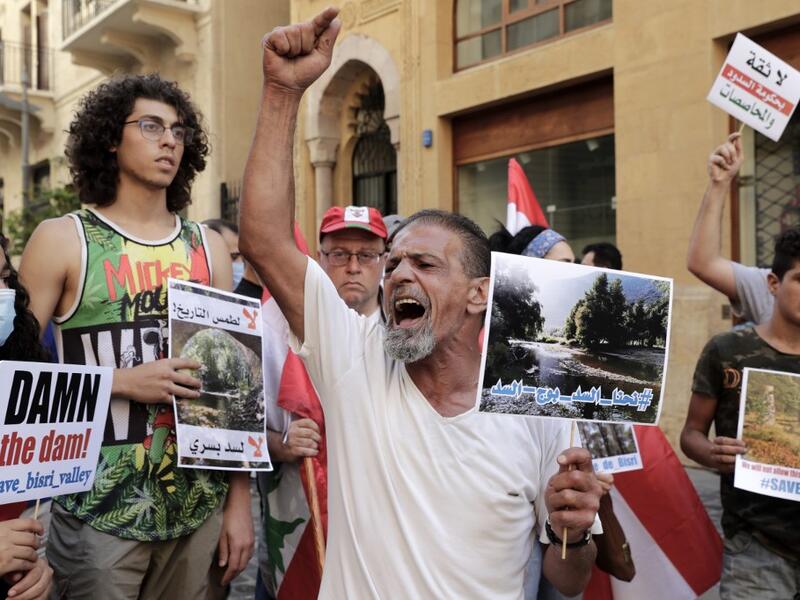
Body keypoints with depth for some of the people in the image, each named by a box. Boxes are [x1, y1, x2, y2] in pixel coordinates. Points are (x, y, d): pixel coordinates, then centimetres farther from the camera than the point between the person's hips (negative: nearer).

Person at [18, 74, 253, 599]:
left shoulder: (208, 247, 6)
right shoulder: (63, 240, -3)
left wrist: (240, 501, 4)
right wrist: (123, 382, -16)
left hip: (199, 508, 3)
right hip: (98, 512, -3)